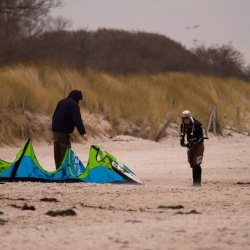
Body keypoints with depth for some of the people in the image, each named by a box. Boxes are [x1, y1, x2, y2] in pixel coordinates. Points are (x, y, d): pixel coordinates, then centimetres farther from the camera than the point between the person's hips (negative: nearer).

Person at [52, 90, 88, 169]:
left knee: (58, 153, 12)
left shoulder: (61, 102, 18)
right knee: (65, 153, -10)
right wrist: (83, 132, -23)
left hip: (55, 130, 9)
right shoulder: (73, 104, -11)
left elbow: (55, 116, 24)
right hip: (63, 132, -9)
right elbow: (77, 119, -20)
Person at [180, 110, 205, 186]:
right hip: (191, 145, 6)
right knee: (192, 164, 7)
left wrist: (192, 143, -27)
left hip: (198, 144, -6)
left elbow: (200, 137, -19)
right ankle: (195, 182, 14)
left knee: (196, 164, -15)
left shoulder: (197, 124, -21)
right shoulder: (183, 125, -3)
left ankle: (198, 182, -11)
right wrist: (182, 142, -14)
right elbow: (182, 135, 7)